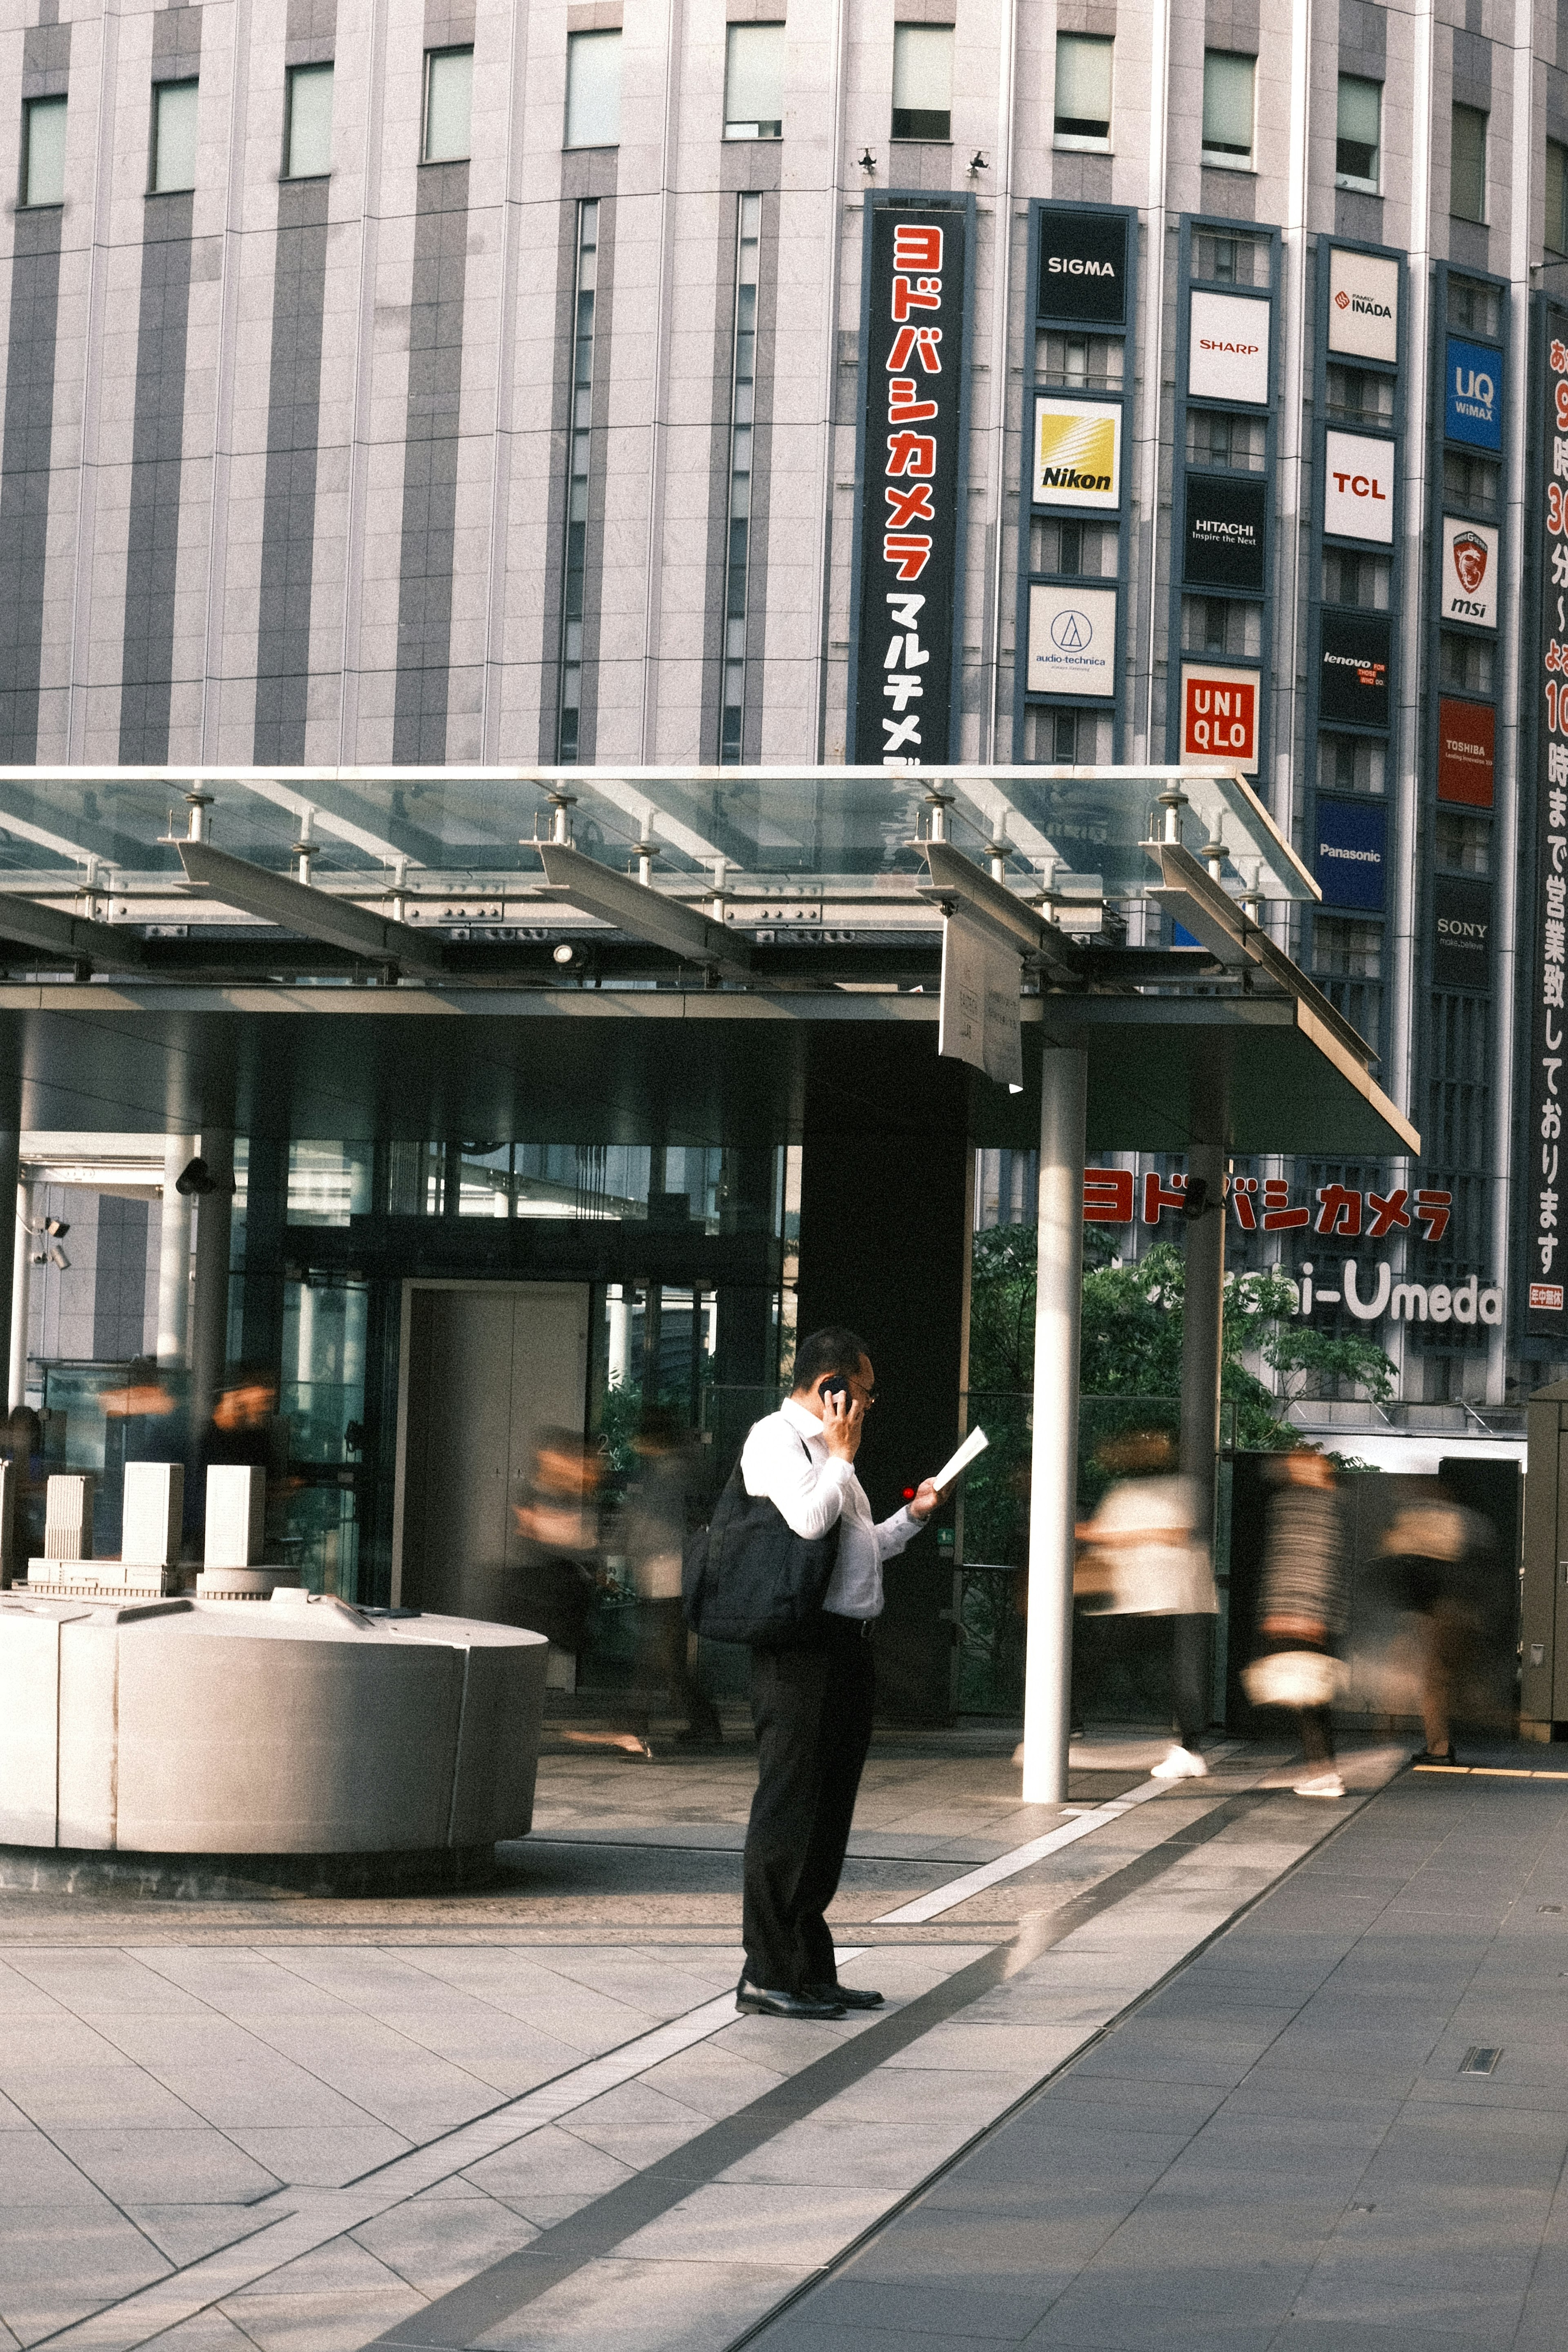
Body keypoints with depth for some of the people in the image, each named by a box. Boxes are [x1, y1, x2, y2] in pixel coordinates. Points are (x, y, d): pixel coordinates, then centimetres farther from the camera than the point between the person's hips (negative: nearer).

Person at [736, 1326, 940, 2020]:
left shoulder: (825, 1445, 24)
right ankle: (765, 1975, -5)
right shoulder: (775, 1439, -6)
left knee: (828, 1814, 12)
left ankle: (810, 1970, 18)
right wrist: (842, 1456, -9)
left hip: (847, 1648, 10)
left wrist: (913, 1515, 21)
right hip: (801, 1647, -10)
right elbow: (808, 1520, -22)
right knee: (787, 1811, -8)